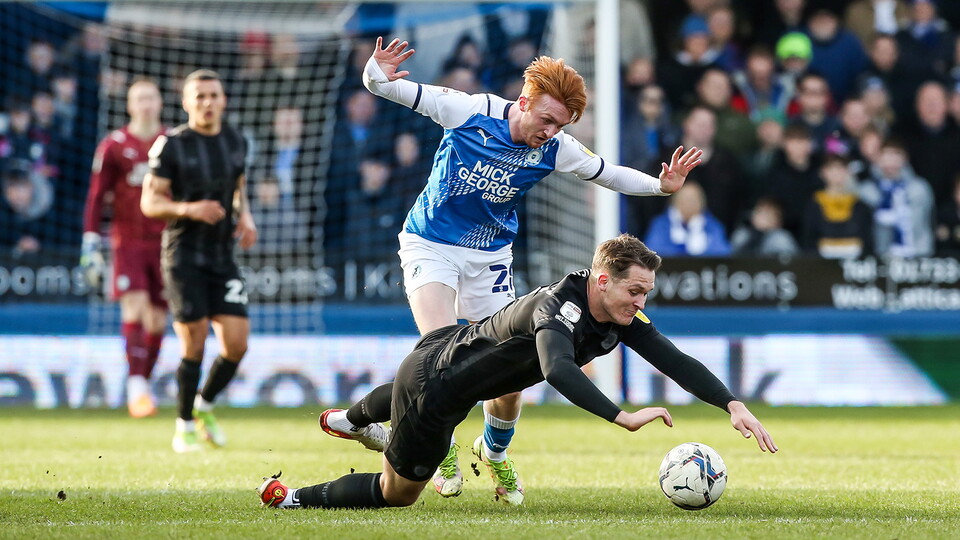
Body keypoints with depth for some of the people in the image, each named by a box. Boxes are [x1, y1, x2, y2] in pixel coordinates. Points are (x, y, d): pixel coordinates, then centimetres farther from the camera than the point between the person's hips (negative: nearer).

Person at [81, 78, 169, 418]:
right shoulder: (113, 147, 1)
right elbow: (95, 197, 2)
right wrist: (90, 244, -4)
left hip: (164, 243, 3)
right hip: (127, 241, -3)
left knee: (157, 320, 3)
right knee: (135, 307, -19)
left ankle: (143, 387, 17)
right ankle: (136, 388, -23)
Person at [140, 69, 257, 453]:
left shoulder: (236, 142, 8)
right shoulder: (171, 145, -6)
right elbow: (149, 202, -6)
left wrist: (245, 216, 4)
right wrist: (188, 209, -23)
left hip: (223, 256, 4)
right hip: (183, 256, -4)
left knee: (236, 343, -4)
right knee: (194, 347, -7)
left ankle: (205, 406, 22)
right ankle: (185, 425, 11)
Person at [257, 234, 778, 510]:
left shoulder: (623, 319, -15)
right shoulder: (559, 308, -40)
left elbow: (675, 361, -15)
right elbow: (557, 369, -60)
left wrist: (733, 404, -28)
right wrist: (623, 417, -68)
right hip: (430, 377, -9)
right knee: (396, 493, 8)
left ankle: (352, 419, 75)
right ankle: (289, 498, 24)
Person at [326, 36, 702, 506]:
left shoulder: (555, 149, -11)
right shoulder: (471, 111, -20)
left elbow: (609, 174, 4)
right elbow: (386, 88, -16)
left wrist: (661, 186, -11)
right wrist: (378, 74, -38)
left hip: (490, 256, 3)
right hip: (431, 244, -3)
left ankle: (495, 452, 31)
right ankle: (442, 450, 0)